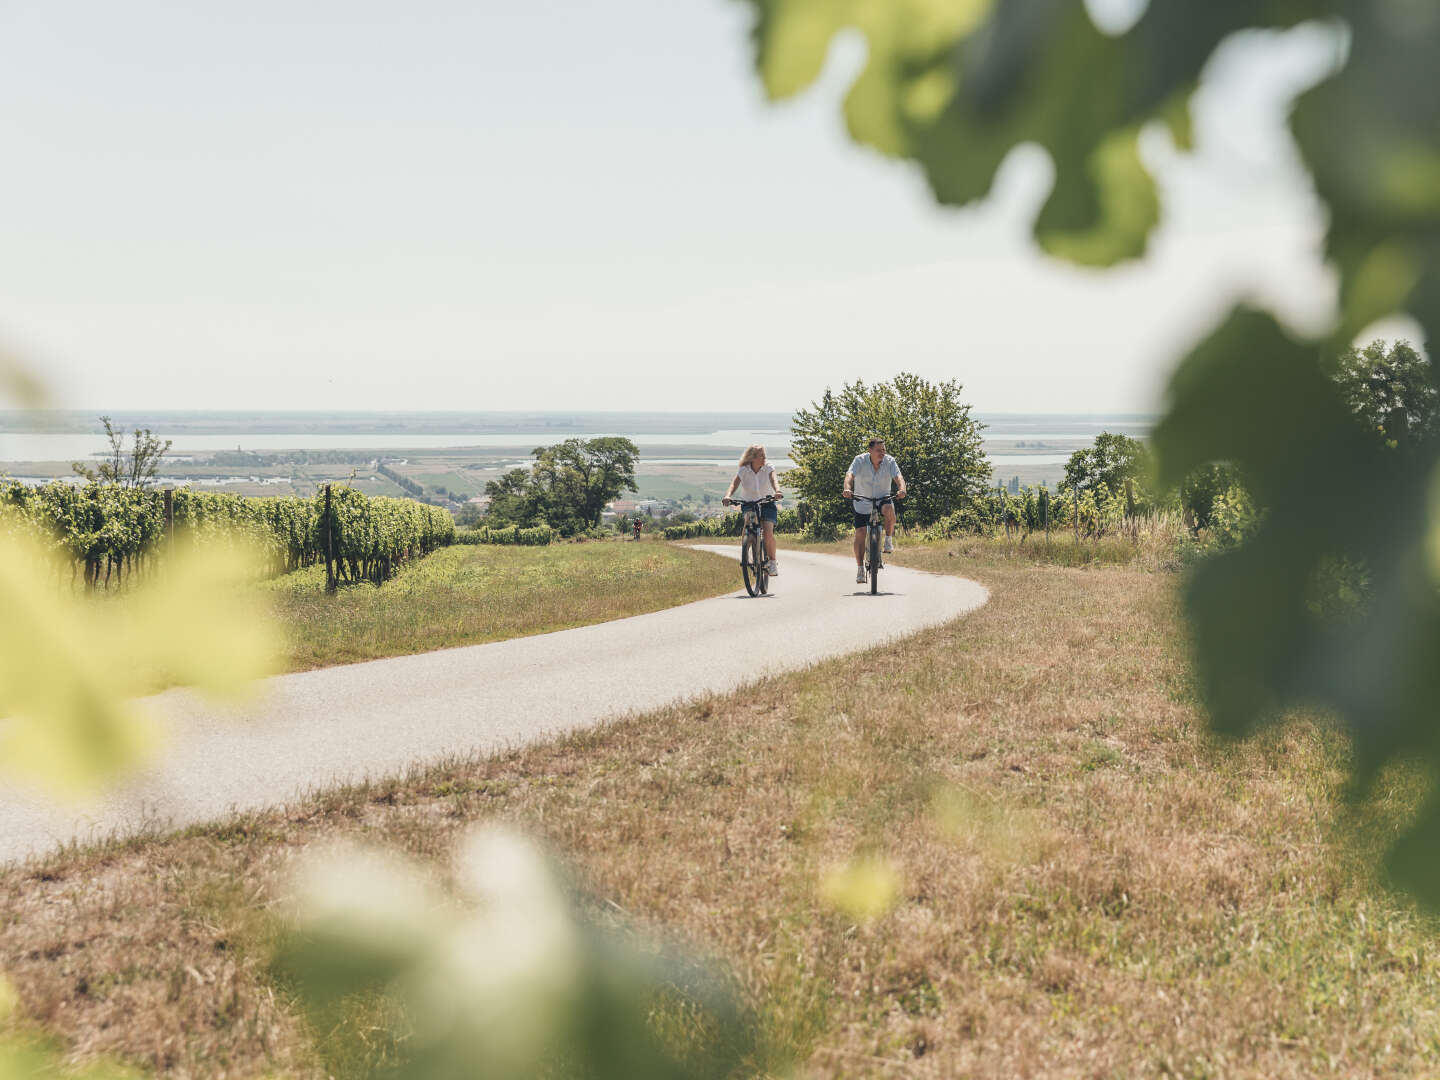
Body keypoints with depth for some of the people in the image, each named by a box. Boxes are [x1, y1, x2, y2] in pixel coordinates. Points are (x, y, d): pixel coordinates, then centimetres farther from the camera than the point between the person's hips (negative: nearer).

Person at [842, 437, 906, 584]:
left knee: (889, 509, -35)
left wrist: (902, 489, -46)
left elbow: (898, 477, -24)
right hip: (862, 502, 0)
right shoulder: (860, 460, -15)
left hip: (883, 499, 0)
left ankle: (889, 540, -14)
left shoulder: (890, 461, -11)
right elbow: (850, 475, -29)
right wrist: (847, 489, -49)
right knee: (860, 533, -6)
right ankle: (860, 569, 5)